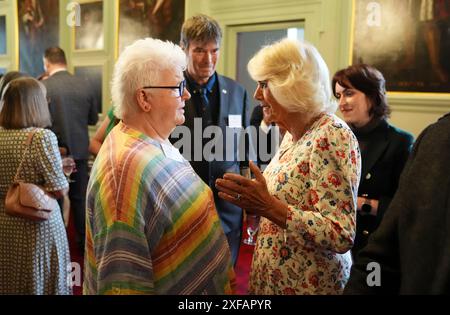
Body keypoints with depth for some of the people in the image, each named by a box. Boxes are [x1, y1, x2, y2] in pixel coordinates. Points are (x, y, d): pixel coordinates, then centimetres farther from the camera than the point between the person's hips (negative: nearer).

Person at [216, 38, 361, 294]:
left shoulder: (332, 136, -21)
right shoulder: (294, 133, 4)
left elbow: (342, 236, -26)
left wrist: (269, 206, -31)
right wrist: (254, 199, -2)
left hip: (308, 284, -8)